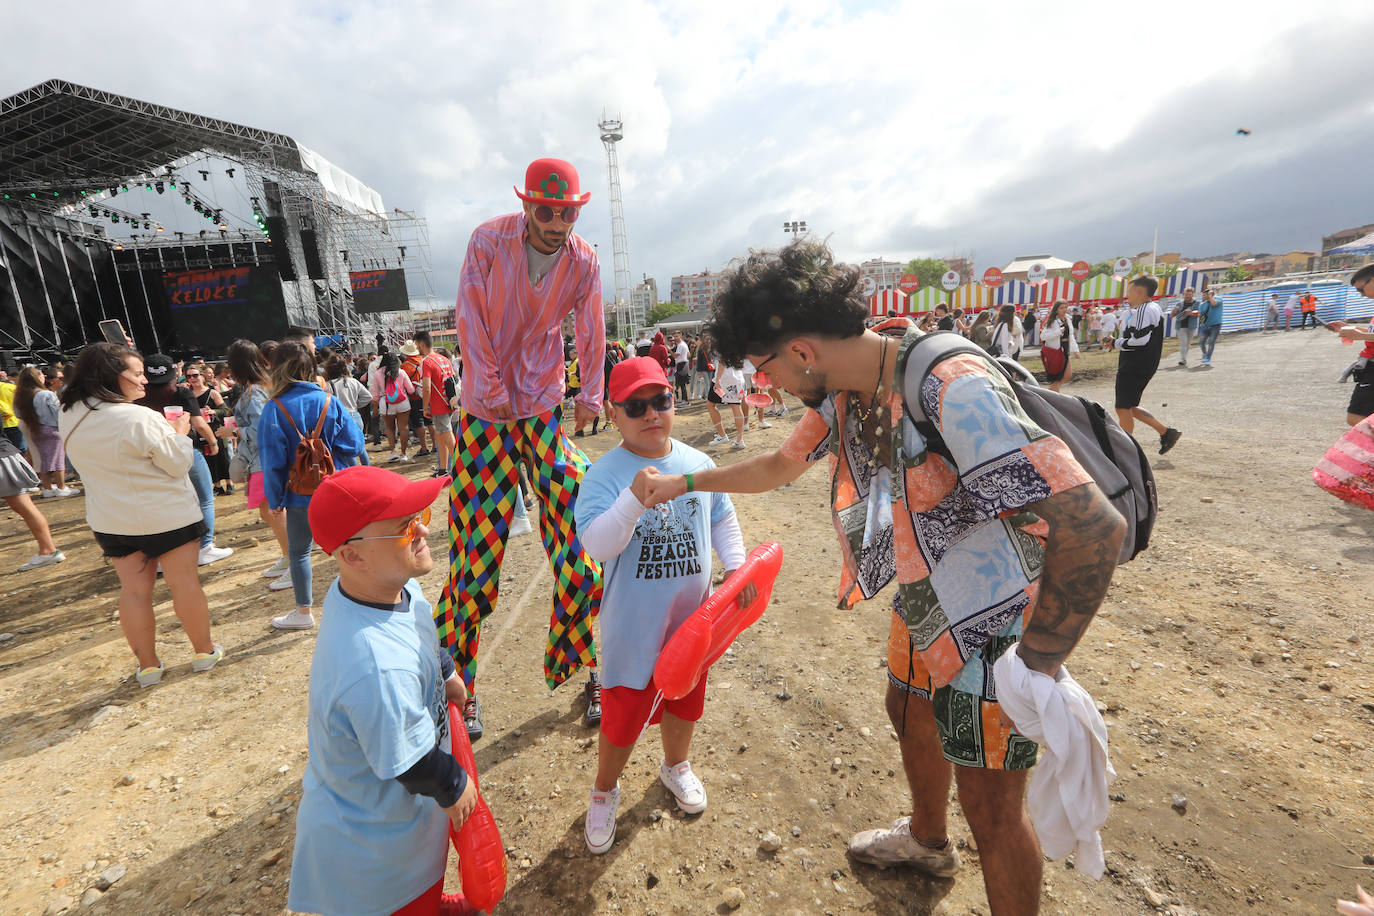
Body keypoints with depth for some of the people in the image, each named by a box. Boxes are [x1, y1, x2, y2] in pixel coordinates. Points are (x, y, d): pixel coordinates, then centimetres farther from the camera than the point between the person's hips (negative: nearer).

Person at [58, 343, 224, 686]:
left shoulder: (69, 419, 0)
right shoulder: (140, 418, -22)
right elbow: (178, 464, -16)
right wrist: (180, 432, 0)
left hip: (110, 520, 6)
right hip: (165, 515, -6)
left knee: (133, 589, 13)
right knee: (184, 582, 7)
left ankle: (147, 665, 22)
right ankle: (204, 651, 20)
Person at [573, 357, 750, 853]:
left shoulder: (698, 464, -2)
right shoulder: (604, 473, -17)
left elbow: (723, 519, 11)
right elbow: (597, 544, -28)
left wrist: (736, 566, 1)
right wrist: (634, 498, -40)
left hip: (692, 615, 5)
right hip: (634, 626, -4)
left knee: (686, 698, 25)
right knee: (624, 711, 9)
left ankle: (675, 765, 55)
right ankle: (604, 791, 40)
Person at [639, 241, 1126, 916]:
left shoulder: (952, 388, -34)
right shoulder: (842, 392, -6)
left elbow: (1094, 526, -35)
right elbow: (782, 464, 12)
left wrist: (1036, 671, -29)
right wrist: (685, 483, 15)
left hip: (996, 624, -8)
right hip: (923, 606, 9)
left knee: (989, 806, 6)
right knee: (911, 715, 28)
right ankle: (927, 840, 58)